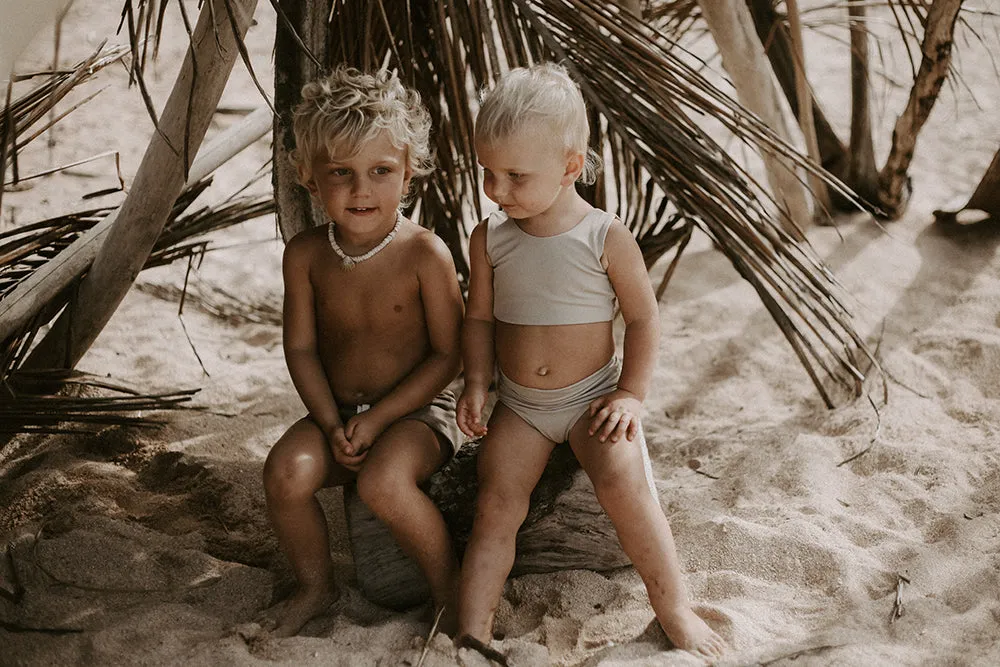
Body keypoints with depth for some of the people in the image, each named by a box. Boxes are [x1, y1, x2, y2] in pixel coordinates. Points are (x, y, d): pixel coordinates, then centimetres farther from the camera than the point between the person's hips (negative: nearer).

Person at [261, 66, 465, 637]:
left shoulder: (424, 254, -16)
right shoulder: (306, 255, -4)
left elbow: (447, 356, -12)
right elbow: (301, 348, 1)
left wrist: (378, 419, -17)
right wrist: (333, 424, -12)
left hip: (417, 410, -4)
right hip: (335, 412, 4)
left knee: (382, 481, -32)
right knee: (286, 473, -23)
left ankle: (449, 583, -6)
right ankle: (316, 586, 6)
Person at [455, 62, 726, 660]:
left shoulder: (607, 239, -12)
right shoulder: (490, 239, -3)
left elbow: (643, 318, -4)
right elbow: (480, 318, 9)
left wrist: (631, 393, -11)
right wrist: (478, 385, -3)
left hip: (591, 397, -3)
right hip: (518, 405, 3)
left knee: (623, 479, -25)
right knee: (496, 505, -10)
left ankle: (675, 610, -12)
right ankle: (473, 638, -6)